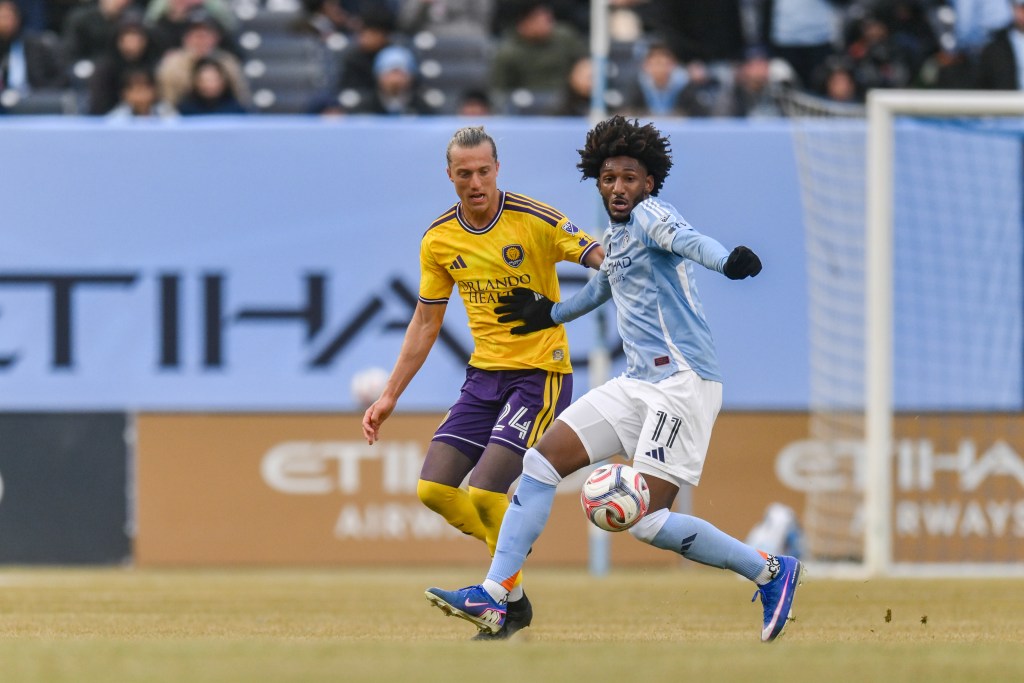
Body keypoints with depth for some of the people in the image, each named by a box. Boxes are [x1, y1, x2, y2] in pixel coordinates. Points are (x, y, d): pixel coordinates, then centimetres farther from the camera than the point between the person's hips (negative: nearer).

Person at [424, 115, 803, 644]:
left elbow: (684, 240, -31)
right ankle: (492, 598, 4)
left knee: (648, 521, -16)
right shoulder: (614, 236, 19)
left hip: (681, 380, -9)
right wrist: (550, 313, 50)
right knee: (542, 461, 3)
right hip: (639, 382, 9)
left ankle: (769, 572, 1)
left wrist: (727, 261, -51)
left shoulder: (650, 214, -8)